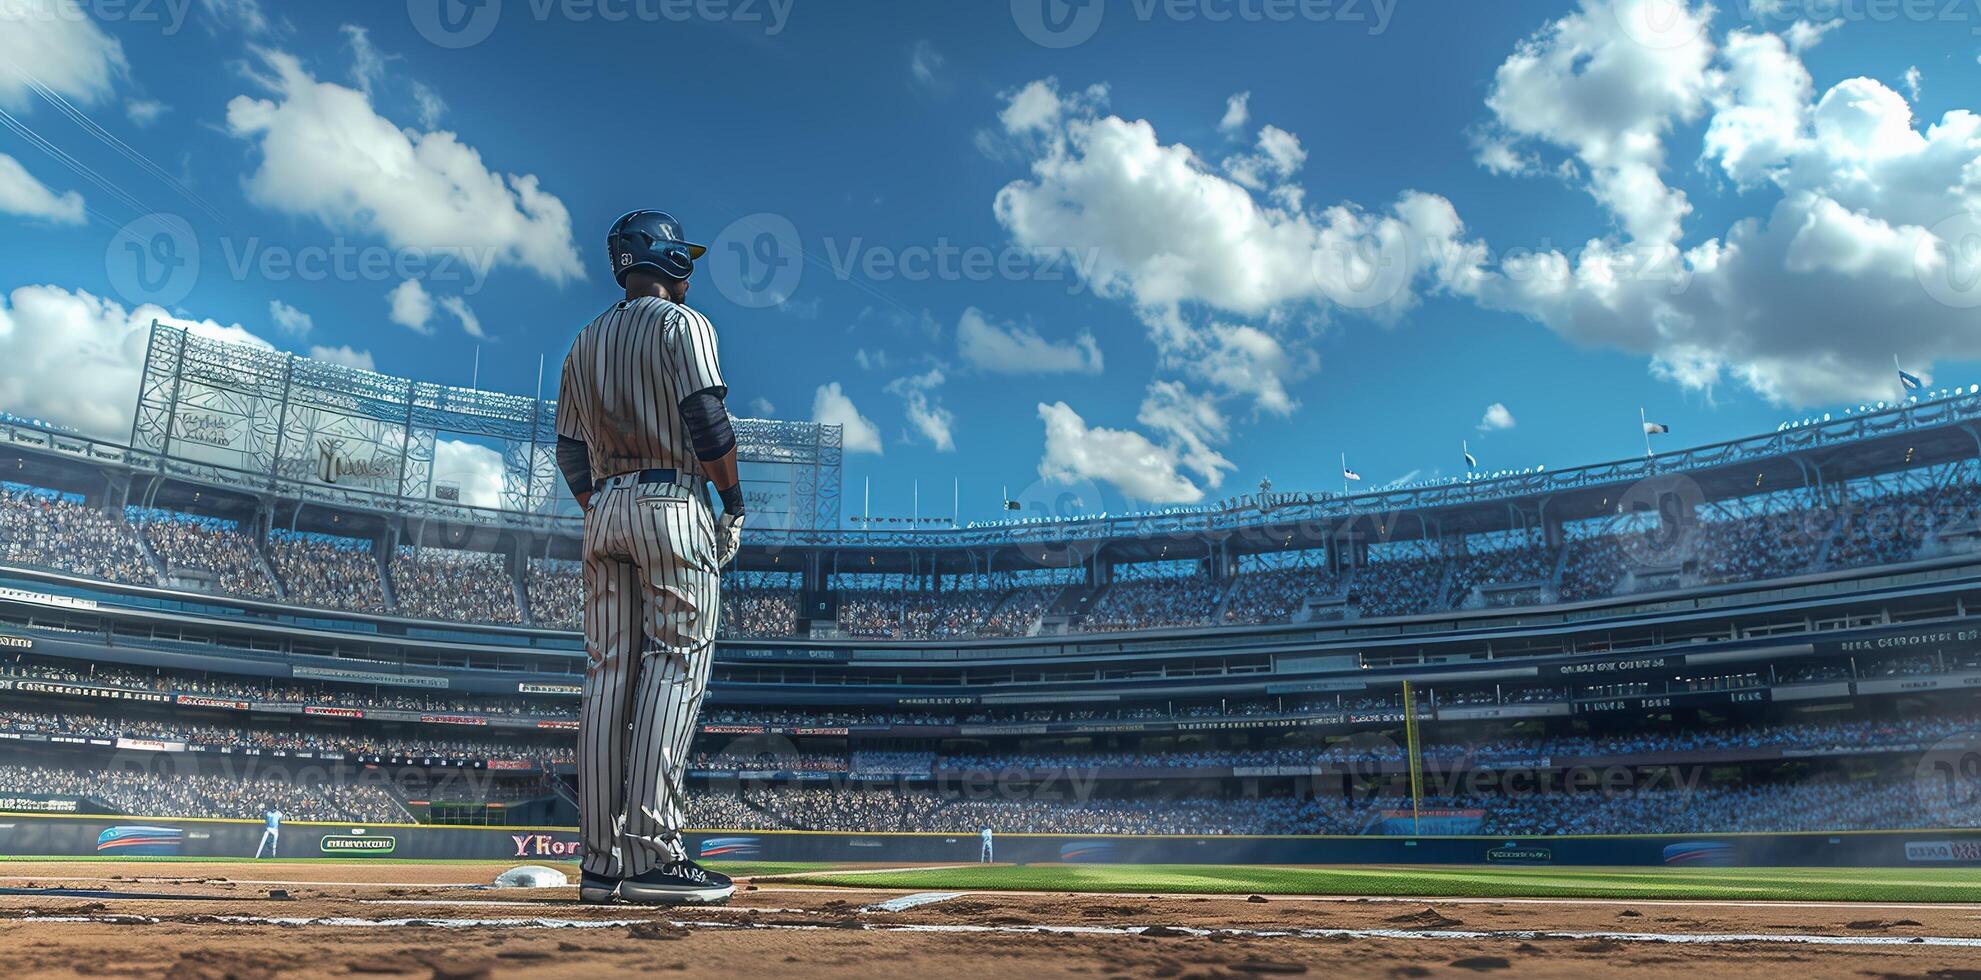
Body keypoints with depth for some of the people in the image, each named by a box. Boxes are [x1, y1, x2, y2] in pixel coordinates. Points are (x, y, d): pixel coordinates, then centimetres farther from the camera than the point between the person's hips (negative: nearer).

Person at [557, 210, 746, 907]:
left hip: (604, 510, 7)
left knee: (608, 675, 4)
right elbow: (706, 415, -12)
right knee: (675, 667, -9)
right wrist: (733, 498, -6)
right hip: (672, 502, -7)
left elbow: (569, 449, 18)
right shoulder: (681, 322, 1)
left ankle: (602, 862, 3)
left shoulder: (586, 341, 22)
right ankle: (654, 856, -15)